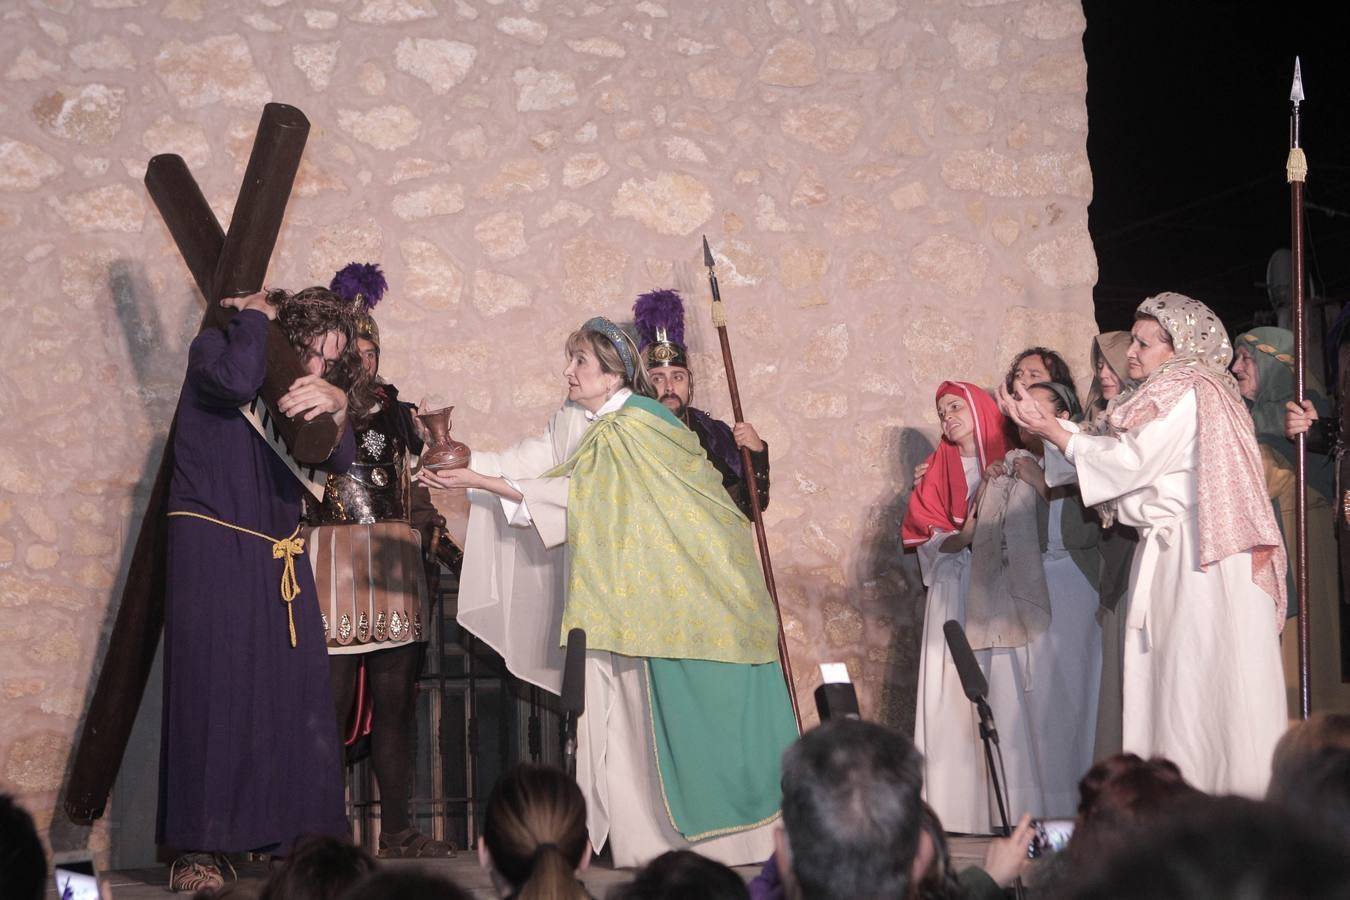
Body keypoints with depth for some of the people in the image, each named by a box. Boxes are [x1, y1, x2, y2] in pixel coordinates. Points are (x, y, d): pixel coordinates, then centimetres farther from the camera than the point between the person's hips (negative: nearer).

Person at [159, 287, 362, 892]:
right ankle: (195, 853, -6)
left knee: (298, 695, 0)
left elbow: (341, 460, -1)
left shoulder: (303, 390, 14)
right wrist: (256, 315, -9)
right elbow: (236, 382, -24)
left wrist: (336, 403, -19)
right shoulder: (214, 347, 0)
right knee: (213, 691, -9)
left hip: (279, 561, 6)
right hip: (212, 547, -6)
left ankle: (297, 841, 4)